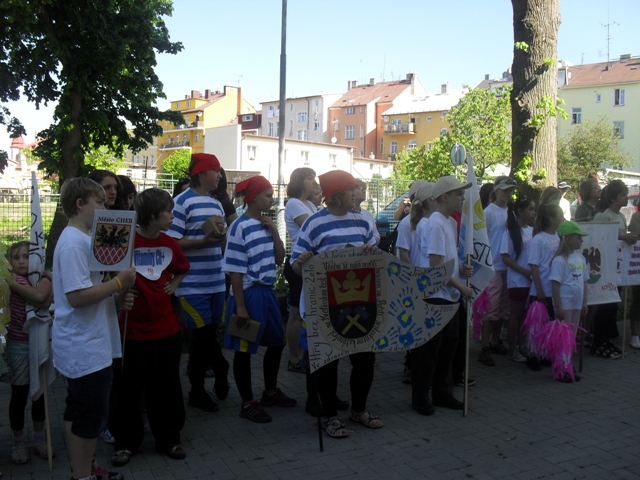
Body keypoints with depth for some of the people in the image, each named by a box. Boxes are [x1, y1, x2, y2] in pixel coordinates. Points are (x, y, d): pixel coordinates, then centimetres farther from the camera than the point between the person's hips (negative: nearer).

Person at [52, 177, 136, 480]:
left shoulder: (84, 239, 13)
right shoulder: (73, 242, -19)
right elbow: (77, 296, -26)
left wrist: (118, 299, 3)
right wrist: (120, 282, -19)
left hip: (89, 344, 10)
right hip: (84, 347, -10)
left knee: (79, 410, 20)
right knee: (91, 413, 0)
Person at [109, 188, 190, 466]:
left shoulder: (170, 244, 3)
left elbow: (182, 269, 22)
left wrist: (173, 285, 7)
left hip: (166, 328, 4)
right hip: (132, 328, -4)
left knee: (166, 386, 12)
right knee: (128, 388, 8)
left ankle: (169, 439, 27)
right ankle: (126, 442, 25)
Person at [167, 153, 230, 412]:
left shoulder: (216, 204, 14)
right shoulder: (182, 202, -9)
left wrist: (221, 231, -4)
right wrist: (204, 240, -20)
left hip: (216, 283, 7)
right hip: (192, 285, -7)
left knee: (207, 336, 13)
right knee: (202, 336, -1)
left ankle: (198, 390, 26)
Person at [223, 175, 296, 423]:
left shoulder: (267, 224, 8)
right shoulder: (240, 227, -15)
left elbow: (279, 259, 10)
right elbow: (235, 271, -16)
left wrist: (275, 232, -4)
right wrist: (240, 306, -18)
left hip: (267, 293, 9)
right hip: (249, 295, -9)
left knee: (277, 342, 19)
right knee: (244, 349, 4)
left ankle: (270, 392, 37)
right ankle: (248, 403, 16)